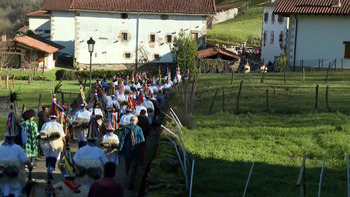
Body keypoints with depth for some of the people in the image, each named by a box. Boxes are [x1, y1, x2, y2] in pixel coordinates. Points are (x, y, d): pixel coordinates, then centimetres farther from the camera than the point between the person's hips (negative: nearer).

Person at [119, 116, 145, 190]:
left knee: (127, 166, 21)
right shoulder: (139, 129, -12)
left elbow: (122, 139, -8)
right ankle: (130, 183, 2)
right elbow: (142, 140, -7)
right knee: (133, 167, 5)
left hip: (127, 151, 2)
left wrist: (120, 148, -3)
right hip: (136, 152, -2)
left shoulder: (125, 128, -8)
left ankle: (129, 180, 37)